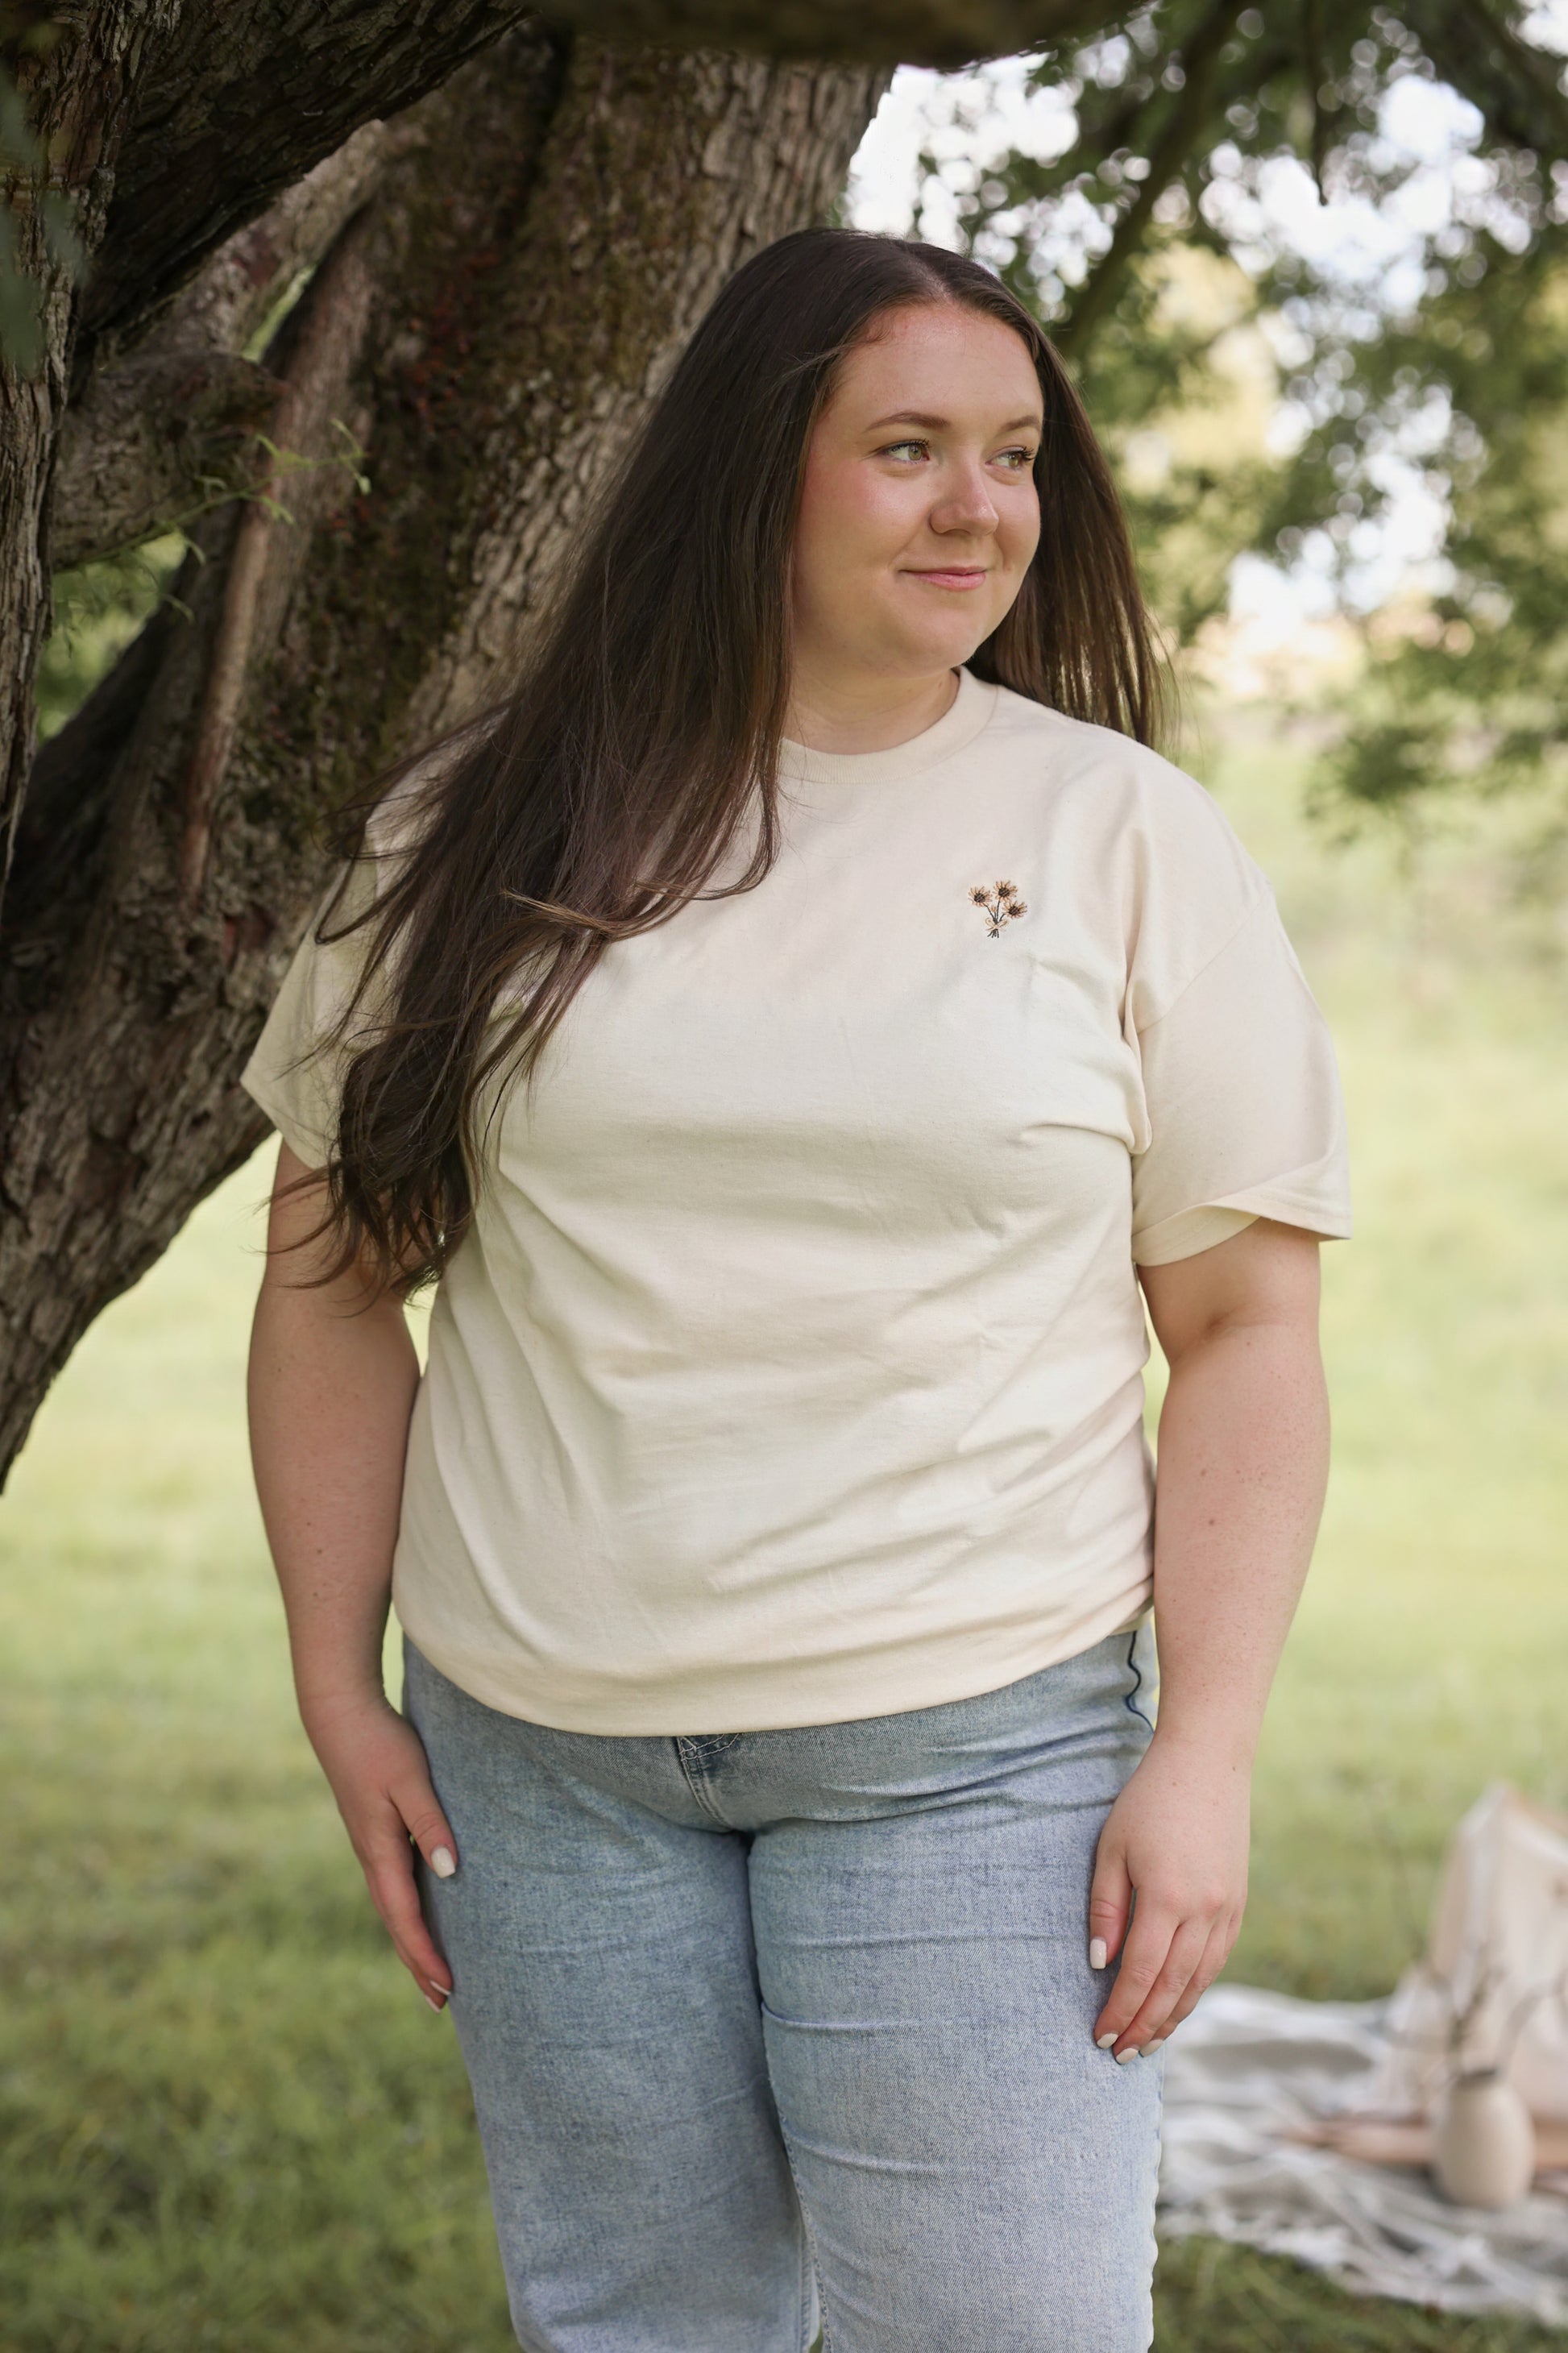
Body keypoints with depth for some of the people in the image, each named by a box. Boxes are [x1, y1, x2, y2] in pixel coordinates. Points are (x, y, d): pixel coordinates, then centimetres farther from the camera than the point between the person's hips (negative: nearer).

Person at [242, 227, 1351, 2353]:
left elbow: (1247, 1323, 0)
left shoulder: (1126, 839, 0)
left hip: (970, 1745, -2)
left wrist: (1207, 1755, -7)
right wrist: (339, 1689, 5)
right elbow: (337, 1273, 9)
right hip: (542, 1749, 2)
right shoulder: (479, 840, 4)